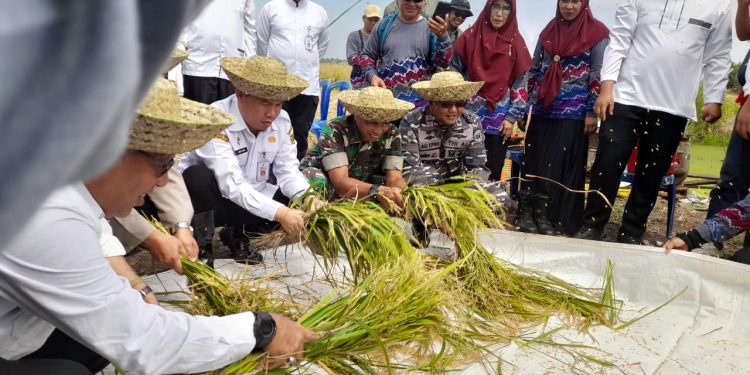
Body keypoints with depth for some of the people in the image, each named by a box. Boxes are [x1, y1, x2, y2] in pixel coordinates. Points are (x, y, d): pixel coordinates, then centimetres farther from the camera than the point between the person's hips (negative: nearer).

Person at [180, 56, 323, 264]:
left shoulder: (282, 121, -9)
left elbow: (288, 171, -8)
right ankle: (201, 246, -12)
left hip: (254, 200, 6)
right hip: (211, 199, -5)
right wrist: (280, 213, -43)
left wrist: (306, 198, -30)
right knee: (197, 176, -36)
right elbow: (231, 185, -35)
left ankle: (237, 234, 6)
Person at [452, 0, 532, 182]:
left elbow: (520, 85, 5)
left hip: (499, 122, 1)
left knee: (492, 175, 4)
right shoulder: (469, 38, 2)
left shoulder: (516, 43, 5)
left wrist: (512, 117, -1)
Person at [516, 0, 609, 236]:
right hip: (542, 110, 4)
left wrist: (592, 112, -9)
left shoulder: (596, 32, 0)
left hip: (573, 113, -4)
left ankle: (558, 218, 6)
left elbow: (598, 75, -4)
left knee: (564, 165, -2)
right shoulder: (548, 31, 13)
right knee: (534, 161, 4)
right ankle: (528, 212, 12)